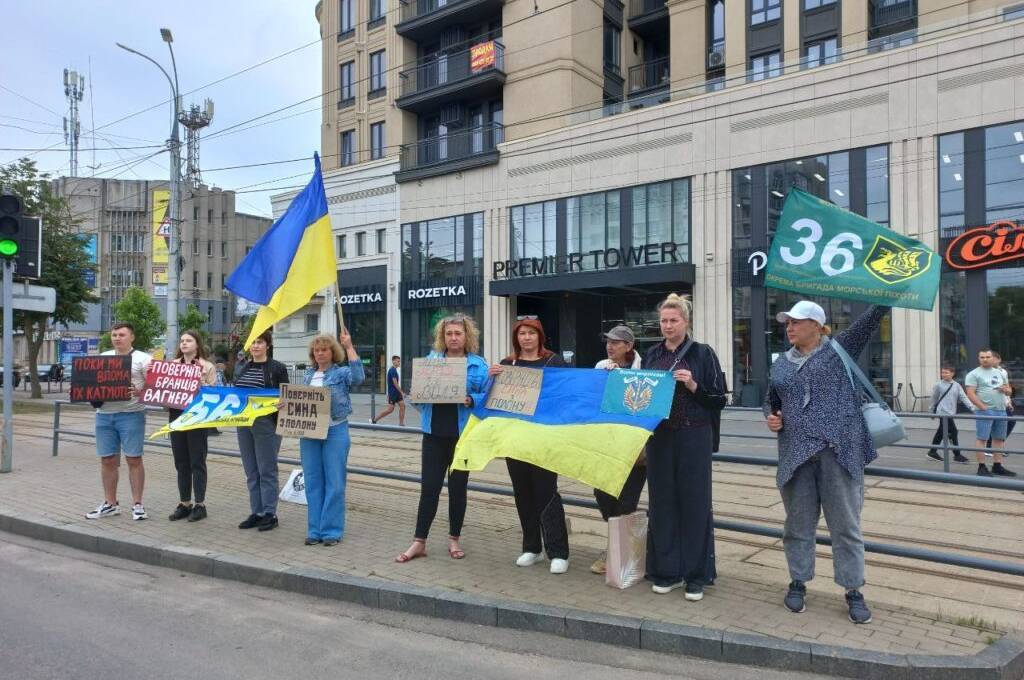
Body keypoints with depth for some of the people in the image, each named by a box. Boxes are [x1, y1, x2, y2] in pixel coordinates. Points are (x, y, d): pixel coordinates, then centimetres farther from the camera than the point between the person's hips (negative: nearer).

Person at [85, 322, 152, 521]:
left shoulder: (142, 358, 0)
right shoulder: (103, 357, 16)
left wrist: (140, 392, -25)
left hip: (131, 414, -5)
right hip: (104, 414, 5)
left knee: (134, 459, -1)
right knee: (107, 460, 9)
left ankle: (137, 504, 7)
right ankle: (110, 504, 20)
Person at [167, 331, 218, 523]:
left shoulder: (207, 367, -1)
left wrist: (202, 382, -21)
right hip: (176, 415, 5)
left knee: (197, 462, 1)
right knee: (181, 462, 10)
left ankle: (200, 505, 9)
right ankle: (184, 503, 20)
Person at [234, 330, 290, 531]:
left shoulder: (277, 368, -4)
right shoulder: (241, 367, 13)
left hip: (266, 424, -6)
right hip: (243, 423, 6)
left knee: (267, 470, 0)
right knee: (251, 471, 11)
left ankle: (270, 514, 8)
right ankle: (256, 512, 20)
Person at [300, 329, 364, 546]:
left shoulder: (341, 372, -1)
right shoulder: (308, 374, 15)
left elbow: (358, 377, -22)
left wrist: (349, 347, -20)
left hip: (335, 431, -5)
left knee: (334, 482, -1)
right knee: (313, 482, 9)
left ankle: (332, 530, 8)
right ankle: (315, 530, 18)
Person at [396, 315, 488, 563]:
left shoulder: (479, 365, 1)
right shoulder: (431, 360, 8)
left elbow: (488, 397, -2)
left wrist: (471, 400, -21)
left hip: (463, 434, -1)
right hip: (435, 433, 1)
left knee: (458, 487, 9)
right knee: (429, 487, 1)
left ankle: (454, 540, 24)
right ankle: (419, 542, 11)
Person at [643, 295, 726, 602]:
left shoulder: (703, 353, -1)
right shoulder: (652, 355, 10)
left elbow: (719, 398, -2)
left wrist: (693, 385, -16)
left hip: (693, 438, -3)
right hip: (660, 437, 4)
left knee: (694, 502, 2)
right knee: (662, 502, 6)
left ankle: (696, 575, 12)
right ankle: (667, 570, 18)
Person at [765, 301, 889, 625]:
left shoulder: (840, 349, 5)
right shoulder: (781, 364, 15)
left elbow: (871, 318, -5)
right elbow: (771, 402, 24)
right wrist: (771, 418, 4)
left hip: (840, 450, -3)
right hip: (796, 452, 3)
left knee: (846, 524, 3)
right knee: (799, 522, 10)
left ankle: (853, 591, 15)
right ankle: (798, 583, 24)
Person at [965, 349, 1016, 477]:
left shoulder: (1000, 373, 16)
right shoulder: (974, 374, -4)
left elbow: (1009, 391, 23)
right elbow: (971, 394, -13)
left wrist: (1005, 389, -2)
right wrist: (983, 407, -19)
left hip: (1001, 410, 7)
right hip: (984, 411, -7)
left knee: (999, 439, 10)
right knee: (982, 438, -6)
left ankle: (997, 466, 19)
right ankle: (981, 467, -3)